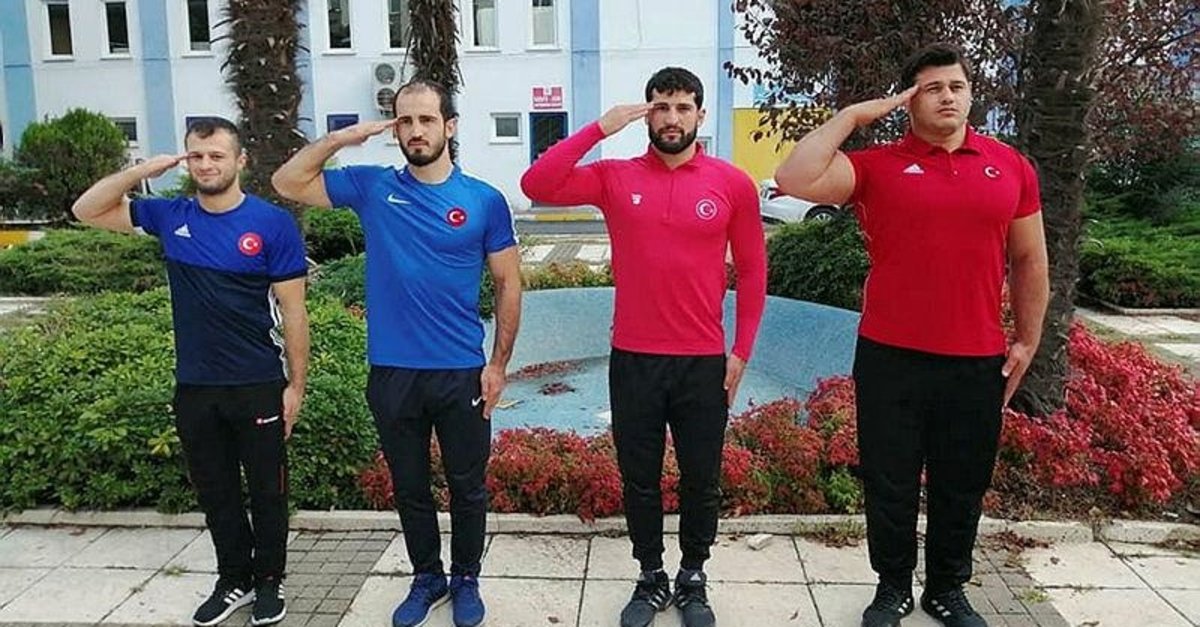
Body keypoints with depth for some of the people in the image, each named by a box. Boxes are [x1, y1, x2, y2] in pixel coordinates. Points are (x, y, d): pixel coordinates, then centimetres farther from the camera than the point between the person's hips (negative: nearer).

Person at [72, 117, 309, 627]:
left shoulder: (272, 223, -9)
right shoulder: (170, 217, 3)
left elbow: (292, 310, -8)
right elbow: (87, 210, 8)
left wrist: (296, 384, -8)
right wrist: (143, 170, -7)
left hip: (258, 386, -4)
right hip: (194, 388, 4)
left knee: (266, 490, 9)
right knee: (215, 491, 15)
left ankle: (269, 583, 26)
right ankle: (234, 581, 32)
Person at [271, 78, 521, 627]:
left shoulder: (484, 200, -2)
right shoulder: (372, 188, 2)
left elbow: (508, 284, 1)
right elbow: (287, 183, 3)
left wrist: (498, 364, -3)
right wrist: (342, 138, -7)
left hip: (461, 373, -1)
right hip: (392, 374, 2)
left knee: (467, 487, 12)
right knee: (409, 488, 16)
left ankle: (466, 580, 32)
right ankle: (427, 577, 36)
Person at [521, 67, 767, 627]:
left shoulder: (732, 183, -2)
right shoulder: (614, 177, -1)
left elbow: (752, 271, 3)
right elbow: (536, 185, -13)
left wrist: (741, 351, 0)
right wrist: (599, 129, -14)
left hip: (704, 363, 0)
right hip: (633, 361, 1)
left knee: (701, 482, 13)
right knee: (639, 480, 14)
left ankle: (693, 581, 35)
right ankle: (651, 579, 35)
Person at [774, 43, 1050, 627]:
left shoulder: (1010, 166, 6)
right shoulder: (877, 166, -3)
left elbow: (1028, 260, 12)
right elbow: (794, 179, -18)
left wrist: (1027, 339, 9)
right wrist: (852, 115, -12)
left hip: (978, 362, 2)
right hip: (891, 359, -2)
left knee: (962, 487, 16)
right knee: (891, 485, 11)